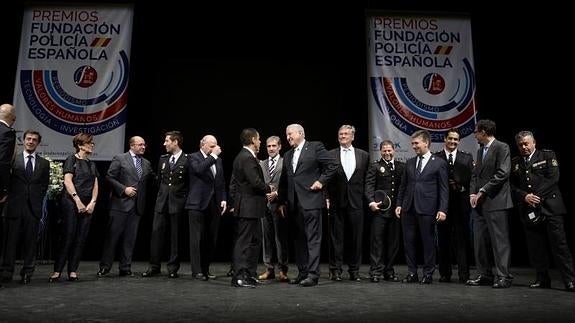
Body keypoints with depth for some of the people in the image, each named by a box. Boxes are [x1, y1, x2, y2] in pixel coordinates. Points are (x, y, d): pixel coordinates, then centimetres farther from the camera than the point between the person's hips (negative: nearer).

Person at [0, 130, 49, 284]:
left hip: (34, 207, 1)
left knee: (30, 241, 4)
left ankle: (27, 273, 11)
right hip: (15, 206, -1)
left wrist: (37, 200, 1)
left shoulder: (44, 163, 12)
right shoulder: (13, 159, 7)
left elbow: (44, 185, 10)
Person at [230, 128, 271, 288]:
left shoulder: (242, 156, 15)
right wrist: (268, 189, -4)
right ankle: (239, 277, 2)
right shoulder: (248, 158, -17)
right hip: (248, 207, -11)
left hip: (246, 207, 11)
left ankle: (249, 275, 25)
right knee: (244, 242, -5)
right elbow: (256, 182, -25)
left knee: (254, 240, 17)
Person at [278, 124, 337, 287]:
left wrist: (321, 181, -8)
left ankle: (313, 274, -2)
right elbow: (284, 181, 19)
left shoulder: (315, 147, 0)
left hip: (311, 200, -7)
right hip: (294, 204, 7)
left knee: (313, 238, -5)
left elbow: (333, 165, -4)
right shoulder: (287, 155, 19)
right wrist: (282, 202, 15)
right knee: (299, 239, 11)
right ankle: (302, 272, 19)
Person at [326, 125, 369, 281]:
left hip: (356, 202, 1)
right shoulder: (330, 155, 4)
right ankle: (335, 270, 14)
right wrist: (326, 198, -5)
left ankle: (354, 270, 18)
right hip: (336, 202, -1)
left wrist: (367, 199, 2)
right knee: (336, 238, 4)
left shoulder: (363, 155, 8)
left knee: (356, 238, 6)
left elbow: (367, 179, 9)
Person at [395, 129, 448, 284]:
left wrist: (442, 210, -9)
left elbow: (444, 189, -2)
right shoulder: (409, 163, 13)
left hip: (427, 209, -4)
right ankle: (412, 273, 17)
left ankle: (428, 274, 17)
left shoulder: (439, 163, 1)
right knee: (409, 241, 7)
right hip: (408, 208, 4)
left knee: (428, 241, 4)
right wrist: (399, 204, 7)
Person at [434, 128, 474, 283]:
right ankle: (445, 273, 15)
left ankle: (463, 274, 7)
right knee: (443, 239, 6)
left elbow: (472, 179, 4)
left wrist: (461, 187, -11)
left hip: (461, 202, 0)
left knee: (462, 239, 0)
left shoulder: (467, 157, 10)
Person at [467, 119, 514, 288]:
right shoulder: (480, 150, 20)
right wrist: (472, 193, 3)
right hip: (480, 203, 8)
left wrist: (482, 191, -14)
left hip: (496, 202, -8)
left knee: (500, 240, -4)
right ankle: (485, 275, 17)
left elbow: (503, 173, -15)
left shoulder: (501, 147, -5)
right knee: (480, 240, 8)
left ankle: (503, 276, 3)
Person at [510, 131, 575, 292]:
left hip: (550, 206, -3)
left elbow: (553, 178, -5)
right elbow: (512, 186, 9)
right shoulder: (514, 163, 14)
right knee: (535, 247, 5)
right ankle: (542, 279, 15)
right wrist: (525, 196, -9)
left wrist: (537, 196, -12)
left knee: (559, 244, -4)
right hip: (528, 209, 3)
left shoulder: (548, 155, 6)